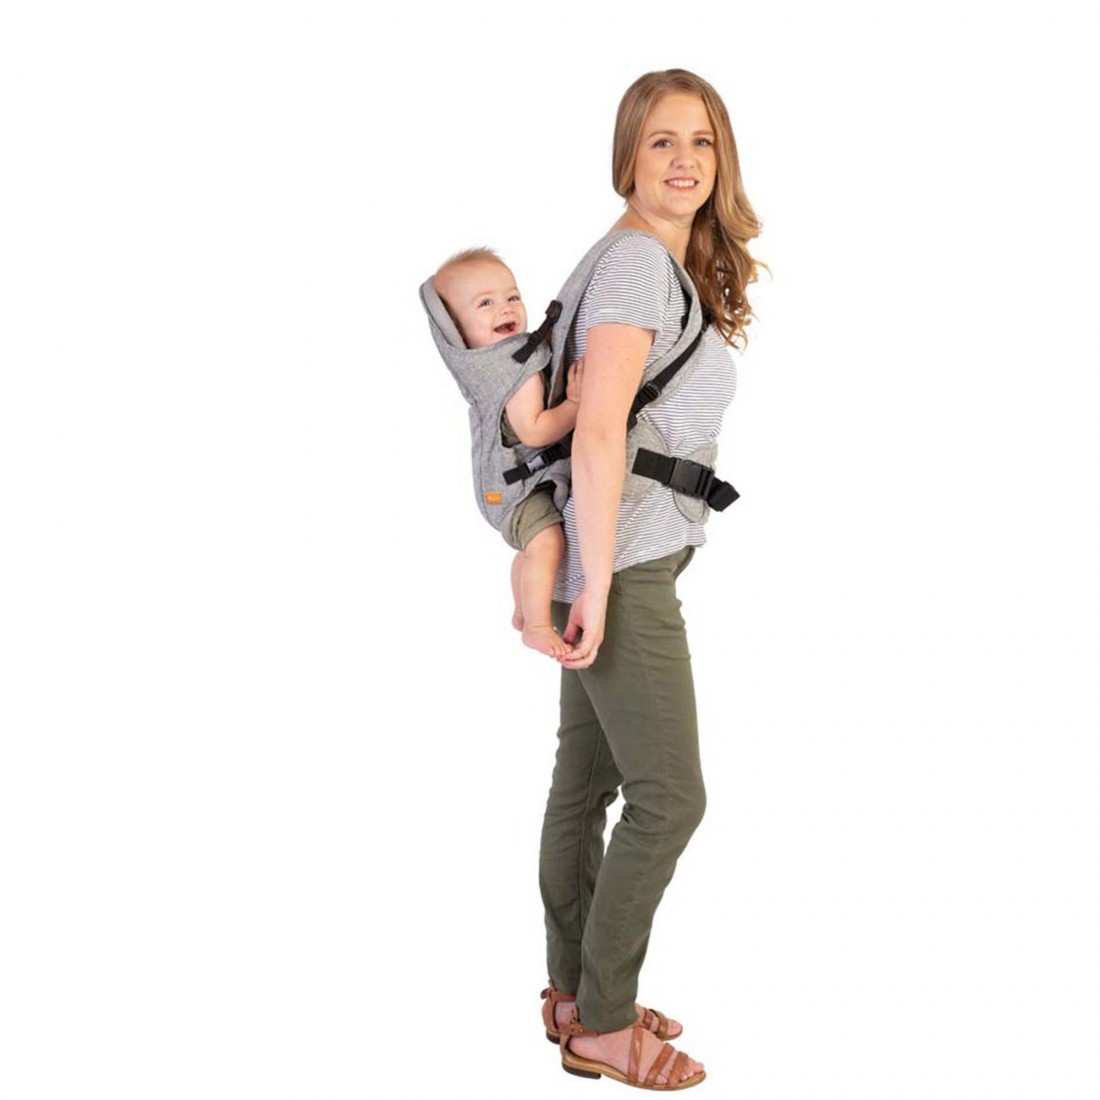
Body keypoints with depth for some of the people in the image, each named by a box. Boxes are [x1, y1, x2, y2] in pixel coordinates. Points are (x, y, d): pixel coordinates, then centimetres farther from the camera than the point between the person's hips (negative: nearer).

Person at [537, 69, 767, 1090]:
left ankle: (575, 993, 27)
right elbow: (597, 435, -22)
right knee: (668, 795, -3)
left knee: (586, 782, 15)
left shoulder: (676, 265, 16)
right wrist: (596, 586, -22)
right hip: (621, 565, -9)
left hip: (630, 563, 9)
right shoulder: (637, 262, -15)